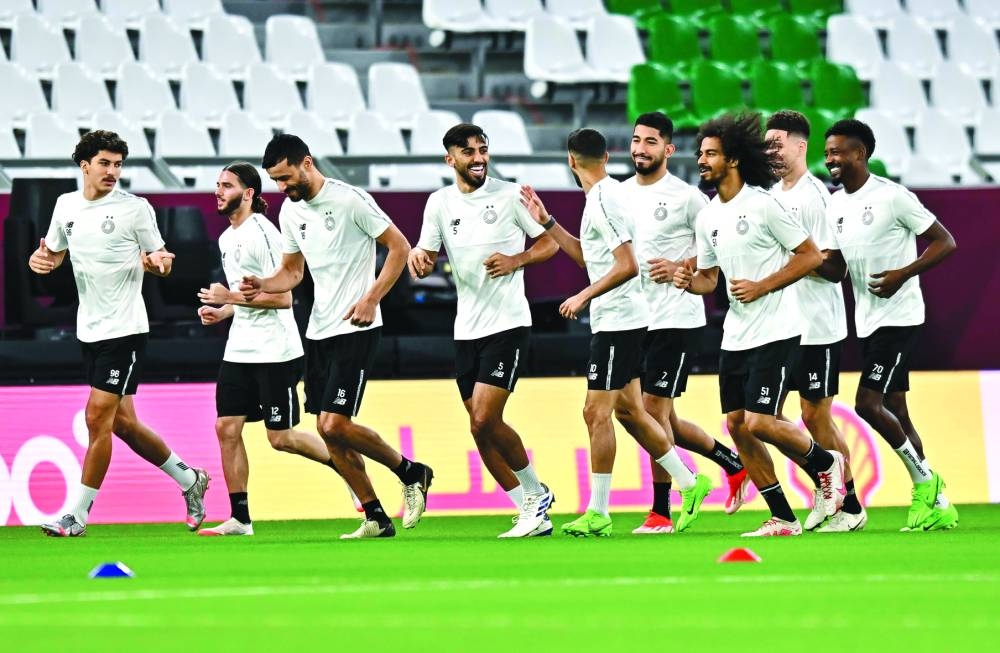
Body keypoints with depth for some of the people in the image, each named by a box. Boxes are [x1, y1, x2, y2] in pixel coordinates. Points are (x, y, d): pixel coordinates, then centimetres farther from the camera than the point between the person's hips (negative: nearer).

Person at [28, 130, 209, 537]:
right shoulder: (67, 206, 8)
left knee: (98, 417, -10)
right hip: (90, 331, 6)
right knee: (122, 423, 10)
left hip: (124, 330, -6)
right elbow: (54, 252, 21)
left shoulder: (135, 209, -7)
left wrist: (158, 262, -24)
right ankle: (189, 479, 29)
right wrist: (40, 259, -2)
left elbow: (163, 263, 0)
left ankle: (77, 515, -4)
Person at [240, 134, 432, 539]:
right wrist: (261, 286, 0)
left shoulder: (350, 201, -13)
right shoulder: (289, 211, 9)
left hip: (355, 328, -8)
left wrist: (370, 300, -16)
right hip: (319, 331, 8)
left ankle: (410, 472, 4)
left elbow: (399, 247, -9)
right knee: (329, 434, 5)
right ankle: (376, 518, 13)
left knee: (333, 425, -16)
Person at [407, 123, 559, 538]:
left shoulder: (510, 195, -4)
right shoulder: (439, 203, 8)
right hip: (466, 329, 6)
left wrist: (515, 260, -14)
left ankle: (534, 492, 5)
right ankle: (533, 511, 14)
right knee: (480, 428, 4)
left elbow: (550, 242, 3)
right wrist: (418, 257, -11)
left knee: (485, 421, -15)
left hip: (507, 323, -6)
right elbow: (425, 257, 12)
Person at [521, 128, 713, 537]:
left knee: (597, 412, -8)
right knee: (628, 410, 14)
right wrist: (546, 222, 24)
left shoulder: (605, 200, -17)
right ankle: (689, 484, 19)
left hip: (618, 319, -10)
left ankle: (598, 513, -6)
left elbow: (627, 266, -23)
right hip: (617, 320, 10)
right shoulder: (600, 197, 14)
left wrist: (584, 297, -18)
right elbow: (588, 257, 26)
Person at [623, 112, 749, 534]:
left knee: (653, 410, -10)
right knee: (662, 418, 10)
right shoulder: (619, 195, 11)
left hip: (676, 320, -7)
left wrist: (680, 268, -19)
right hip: (634, 321, 7)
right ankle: (732, 462, 30)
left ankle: (660, 512, -3)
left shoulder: (687, 197, -7)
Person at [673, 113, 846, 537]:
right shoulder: (707, 217, 9)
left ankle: (826, 463, 13)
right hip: (735, 337, 8)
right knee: (737, 425, 3)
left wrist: (762, 286, -16)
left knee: (758, 422, -15)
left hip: (774, 332, -8)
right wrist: (689, 281, -5)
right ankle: (782, 519, 11)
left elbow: (811, 256, -10)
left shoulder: (763, 204, -12)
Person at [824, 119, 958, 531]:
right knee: (894, 410, 7)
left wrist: (903, 274, -22)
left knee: (868, 402, -16)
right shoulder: (834, 206, 10)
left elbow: (945, 242, -11)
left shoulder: (892, 197, -13)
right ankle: (935, 505, 12)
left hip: (898, 316, -8)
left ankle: (924, 479, -1)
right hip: (866, 321, 8)